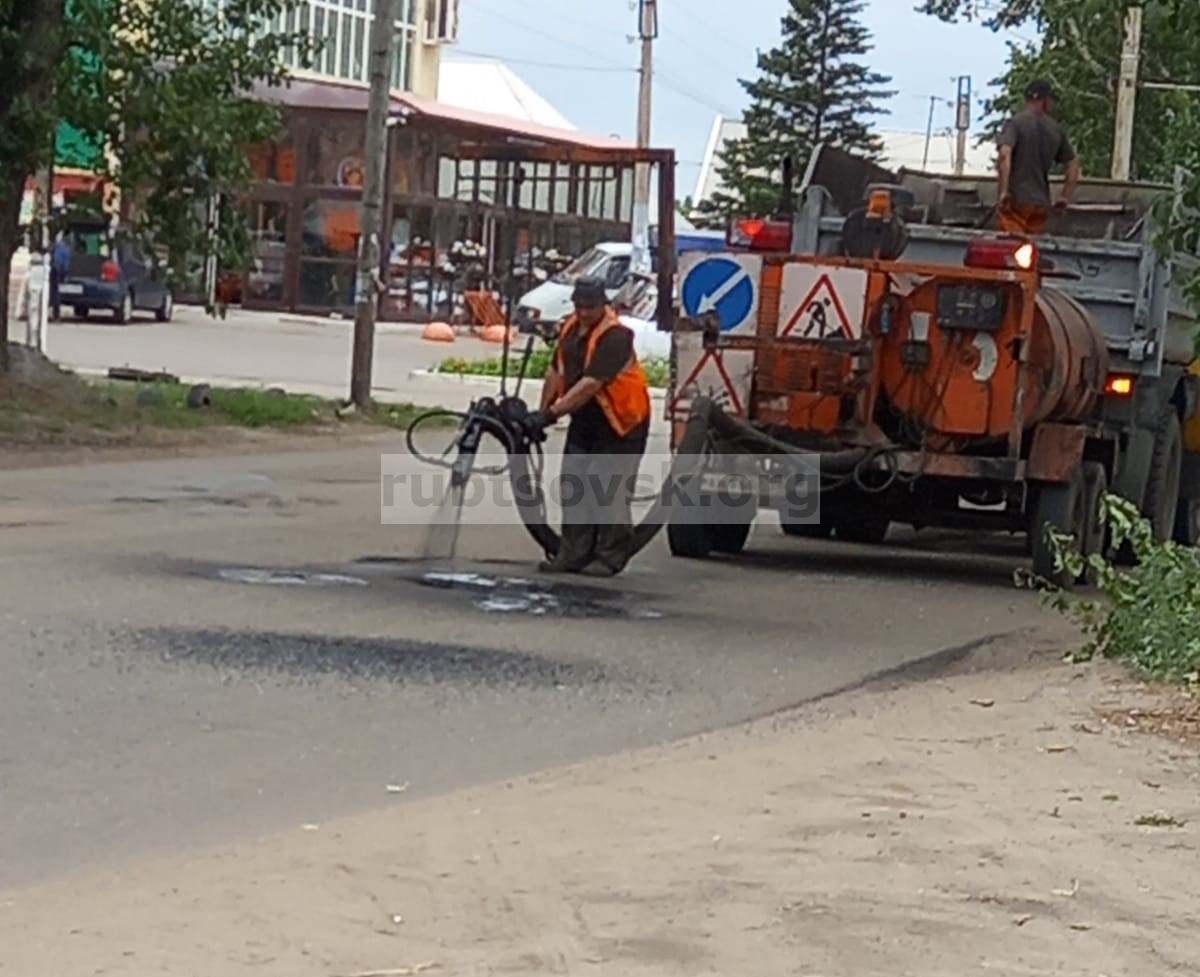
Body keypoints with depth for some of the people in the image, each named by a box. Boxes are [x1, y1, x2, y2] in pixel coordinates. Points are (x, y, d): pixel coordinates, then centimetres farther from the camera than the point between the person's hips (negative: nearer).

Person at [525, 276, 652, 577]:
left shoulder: (614, 337, -24)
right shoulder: (570, 327, 1)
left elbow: (590, 384, -32)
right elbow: (556, 371, 8)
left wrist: (551, 413, -34)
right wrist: (542, 409, 3)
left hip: (619, 421, -8)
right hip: (584, 420, 8)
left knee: (609, 490, -6)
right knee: (573, 484, 7)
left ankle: (610, 557, 2)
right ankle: (573, 554, 13)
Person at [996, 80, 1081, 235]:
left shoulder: (1015, 123, -4)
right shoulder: (1056, 130, 11)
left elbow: (1005, 154, -19)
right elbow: (1073, 164, 16)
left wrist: (1003, 191, -19)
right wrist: (1066, 197, 20)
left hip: (1015, 200, -5)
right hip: (1041, 203, 5)